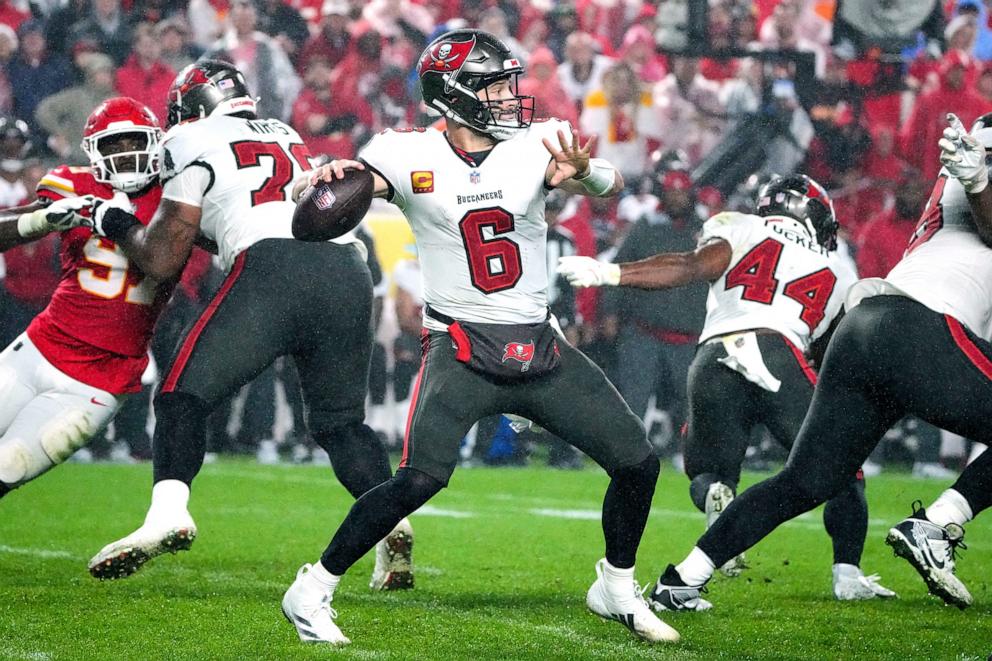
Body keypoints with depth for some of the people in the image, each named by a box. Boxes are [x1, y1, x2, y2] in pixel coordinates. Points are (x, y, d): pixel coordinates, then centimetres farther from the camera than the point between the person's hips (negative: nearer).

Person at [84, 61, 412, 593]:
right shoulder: (287, 136, 31)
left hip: (272, 268, -6)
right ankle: (392, 524, -3)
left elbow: (162, 261, 13)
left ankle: (168, 512, -19)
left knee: (185, 394, 2)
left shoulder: (194, 141, 12)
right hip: (349, 269, 6)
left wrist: (118, 225, 28)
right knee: (340, 421, 17)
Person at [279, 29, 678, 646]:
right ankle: (311, 592, -9)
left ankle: (618, 588, 26)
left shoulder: (538, 143, -3)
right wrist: (333, 175, -38)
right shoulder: (411, 154, -5)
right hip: (462, 348, -4)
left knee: (638, 463, 2)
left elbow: (612, 184, -17)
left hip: (540, 347, 4)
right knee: (420, 479, -22)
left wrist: (583, 173, -41)